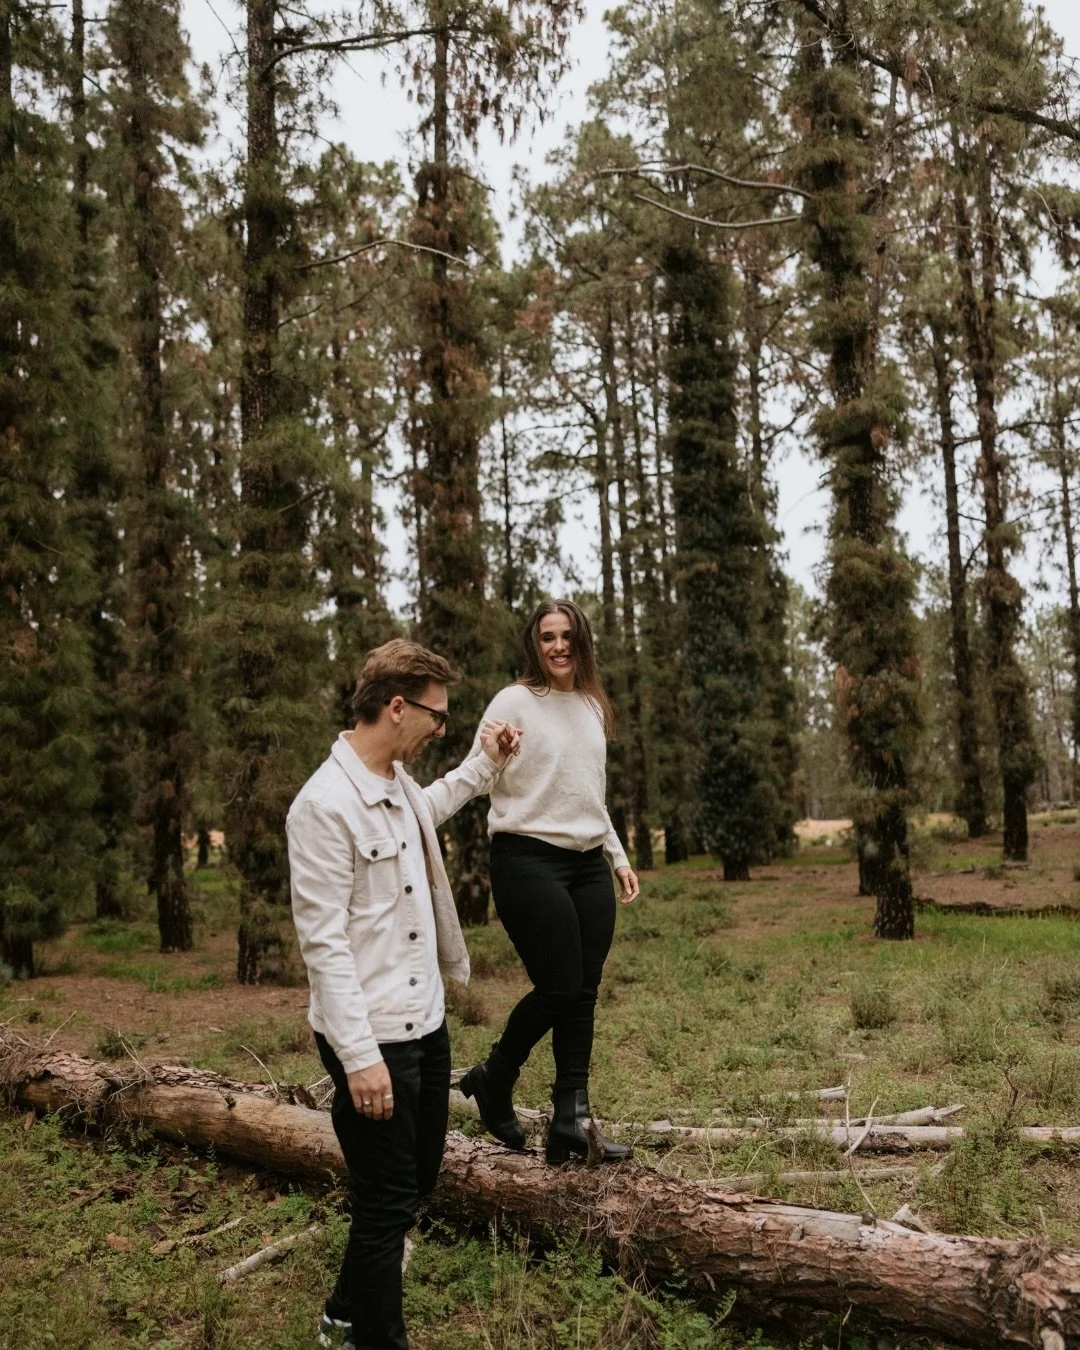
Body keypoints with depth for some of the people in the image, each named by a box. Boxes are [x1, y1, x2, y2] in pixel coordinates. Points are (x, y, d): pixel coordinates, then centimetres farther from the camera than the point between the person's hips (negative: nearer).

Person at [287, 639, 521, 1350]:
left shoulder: (398, 782, 6)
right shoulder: (326, 805, -21)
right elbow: (323, 941, -22)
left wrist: (484, 764, 29)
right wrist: (359, 1056, -23)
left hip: (426, 1021, 10)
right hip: (374, 1038, -10)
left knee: (419, 1177, 22)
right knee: (387, 1203, 3)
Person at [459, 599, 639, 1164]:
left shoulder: (593, 707, 14)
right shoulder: (514, 702, -6)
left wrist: (617, 856, 20)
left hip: (589, 864, 6)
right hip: (530, 861, -6)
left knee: (583, 995, 3)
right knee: (558, 988, -6)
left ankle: (571, 1121, 11)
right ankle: (492, 1081, 21)